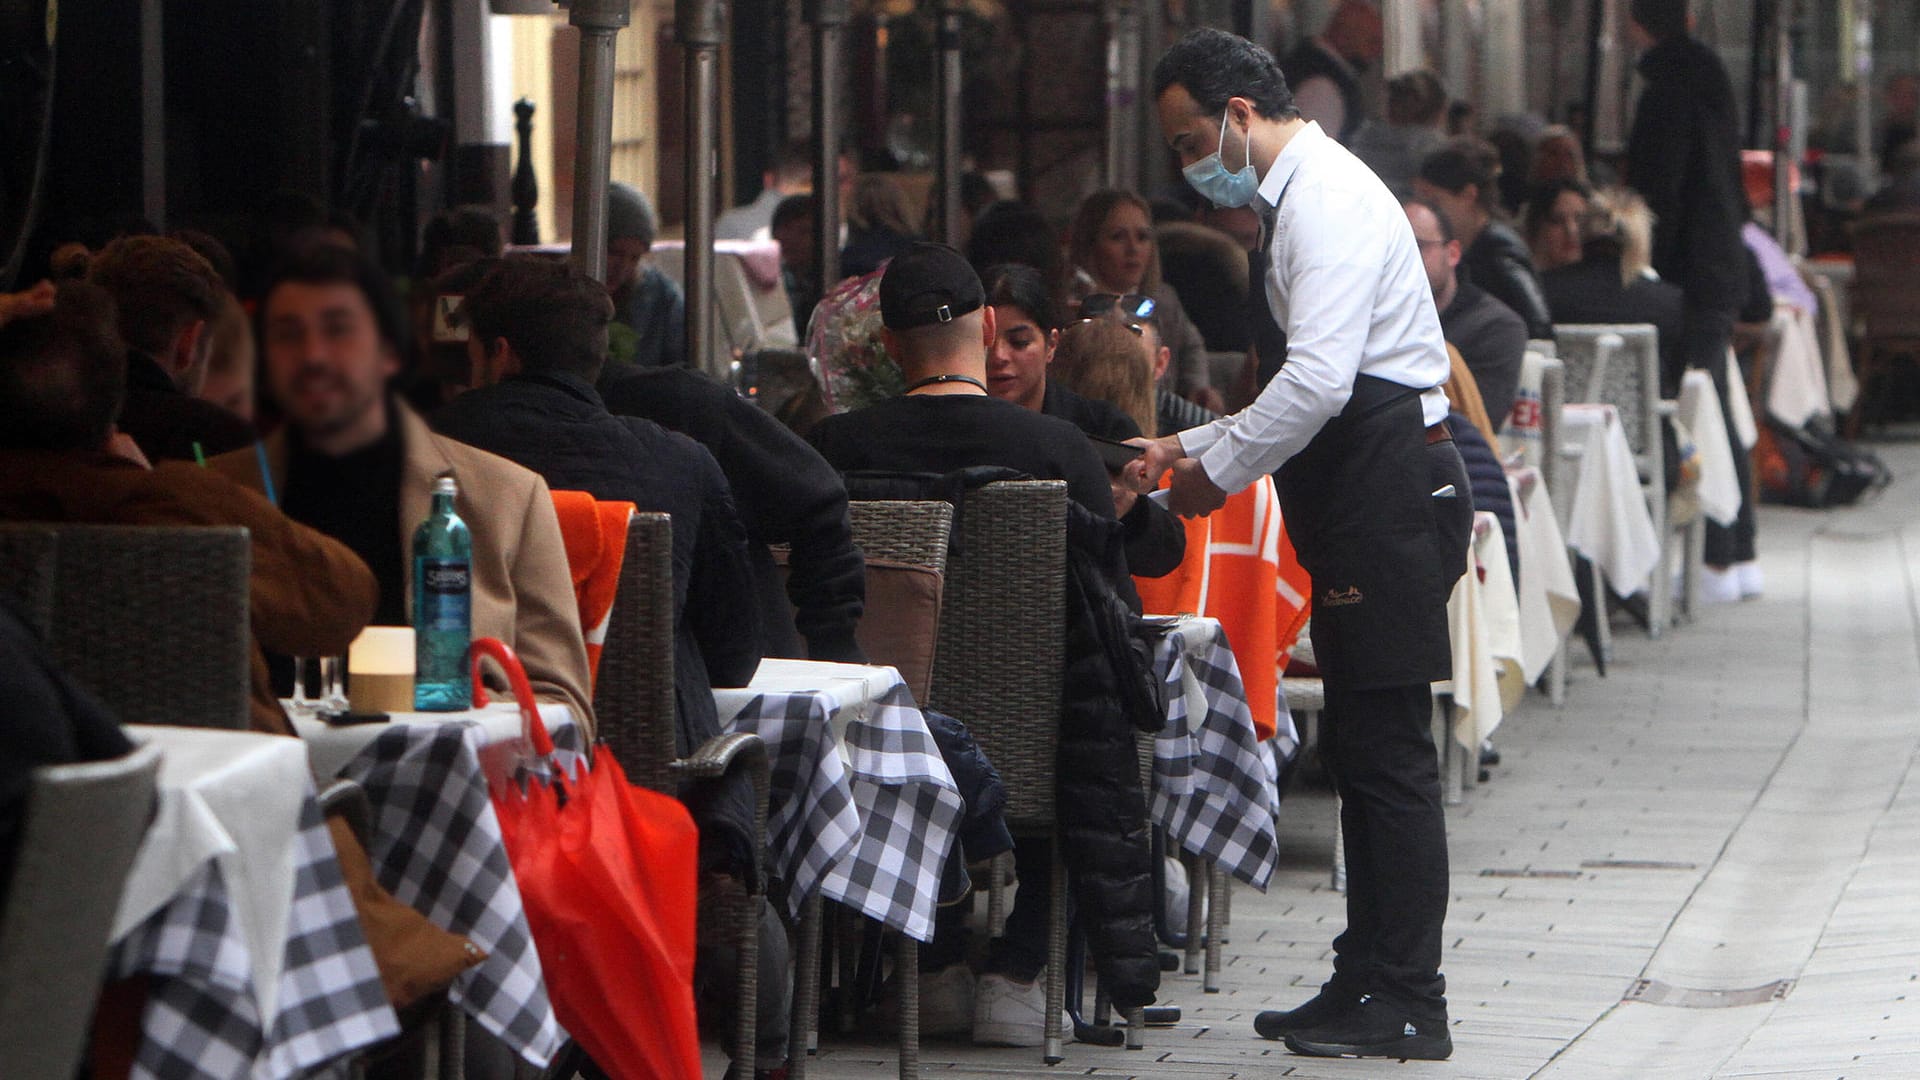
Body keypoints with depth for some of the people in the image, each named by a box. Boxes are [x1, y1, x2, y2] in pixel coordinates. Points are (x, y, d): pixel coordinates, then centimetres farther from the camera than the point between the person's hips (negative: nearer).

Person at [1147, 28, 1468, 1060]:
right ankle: (1366, 978, 17)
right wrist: (1194, 446, 19)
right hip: (1365, 496, 11)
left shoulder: (1326, 198, -13)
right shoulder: (1299, 197, 20)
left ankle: (1407, 1004, -8)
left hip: (1389, 491, -11)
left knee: (1388, 752, -9)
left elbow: (1318, 381, -24)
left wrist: (1219, 468, -13)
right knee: (1359, 751, 12)